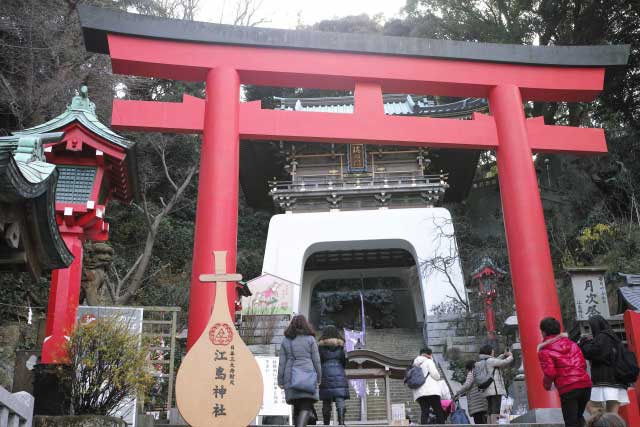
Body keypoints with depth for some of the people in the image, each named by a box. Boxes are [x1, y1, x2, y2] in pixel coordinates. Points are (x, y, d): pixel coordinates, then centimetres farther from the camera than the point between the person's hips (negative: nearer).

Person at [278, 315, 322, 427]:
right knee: (306, 407, -8)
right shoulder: (310, 339, 3)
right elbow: (316, 360, 2)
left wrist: (280, 380, 9)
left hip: (291, 377, 3)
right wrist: (318, 377, 10)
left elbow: (282, 363, 6)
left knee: (297, 407, 14)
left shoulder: (285, 341, 9)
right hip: (307, 375, -3)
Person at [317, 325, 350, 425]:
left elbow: (318, 361, 0)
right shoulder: (340, 344, 11)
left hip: (325, 375, -1)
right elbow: (344, 362, 11)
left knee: (326, 402, 5)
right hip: (339, 374, 1)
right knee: (340, 399, -7)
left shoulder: (321, 345, 6)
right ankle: (341, 421, -24)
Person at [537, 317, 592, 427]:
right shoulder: (571, 343, 17)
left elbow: (550, 373, -9)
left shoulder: (544, 351, 0)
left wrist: (546, 384, 11)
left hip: (567, 389, -5)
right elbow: (583, 364, 13)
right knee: (579, 417, 23)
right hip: (585, 384, 6)